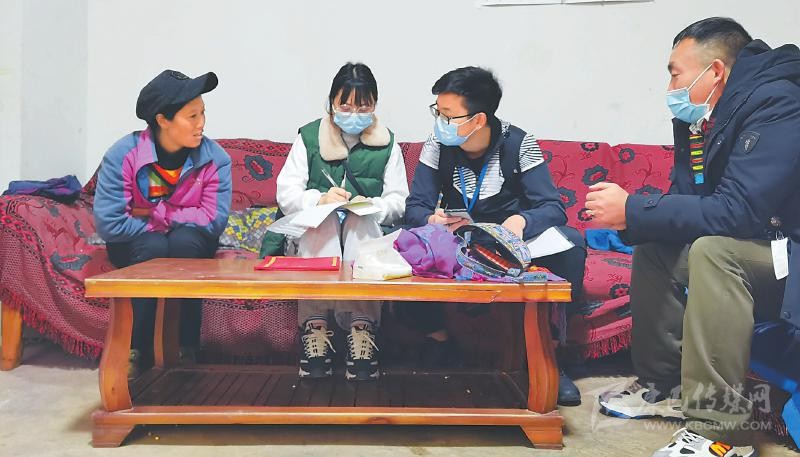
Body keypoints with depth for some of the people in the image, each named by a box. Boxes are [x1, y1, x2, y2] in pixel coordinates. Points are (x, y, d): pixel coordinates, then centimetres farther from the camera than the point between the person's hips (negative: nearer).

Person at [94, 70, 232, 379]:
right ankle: (138, 351, -18)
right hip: (138, 245, -1)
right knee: (155, 247, -33)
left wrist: (155, 213, -20)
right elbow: (108, 223, -23)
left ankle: (187, 350, -22)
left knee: (185, 240, -32)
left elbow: (214, 220, -23)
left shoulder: (214, 158, -16)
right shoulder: (124, 154, -19)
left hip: (191, 246, 1)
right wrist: (157, 228, -18)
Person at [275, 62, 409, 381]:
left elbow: (398, 201, 3)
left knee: (362, 223, -33)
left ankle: (361, 327, -38)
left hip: (367, 234, 0)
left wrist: (372, 206, -19)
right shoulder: (308, 137, 6)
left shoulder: (387, 144, 8)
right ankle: (315, 327, -37)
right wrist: (319, 198, -23)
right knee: (324, 219, -34)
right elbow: (286, 194, -2)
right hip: (315, 234, 0)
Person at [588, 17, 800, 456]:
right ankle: (664, 384, 12)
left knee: (711, 249, -32)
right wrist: (630, 215, -14)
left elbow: (737, 211, -32)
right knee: (653, 246, 4)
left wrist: (632, 210, -26)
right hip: (759, 250, 9)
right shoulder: (700, 120, 4)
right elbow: (685, 199, 6)